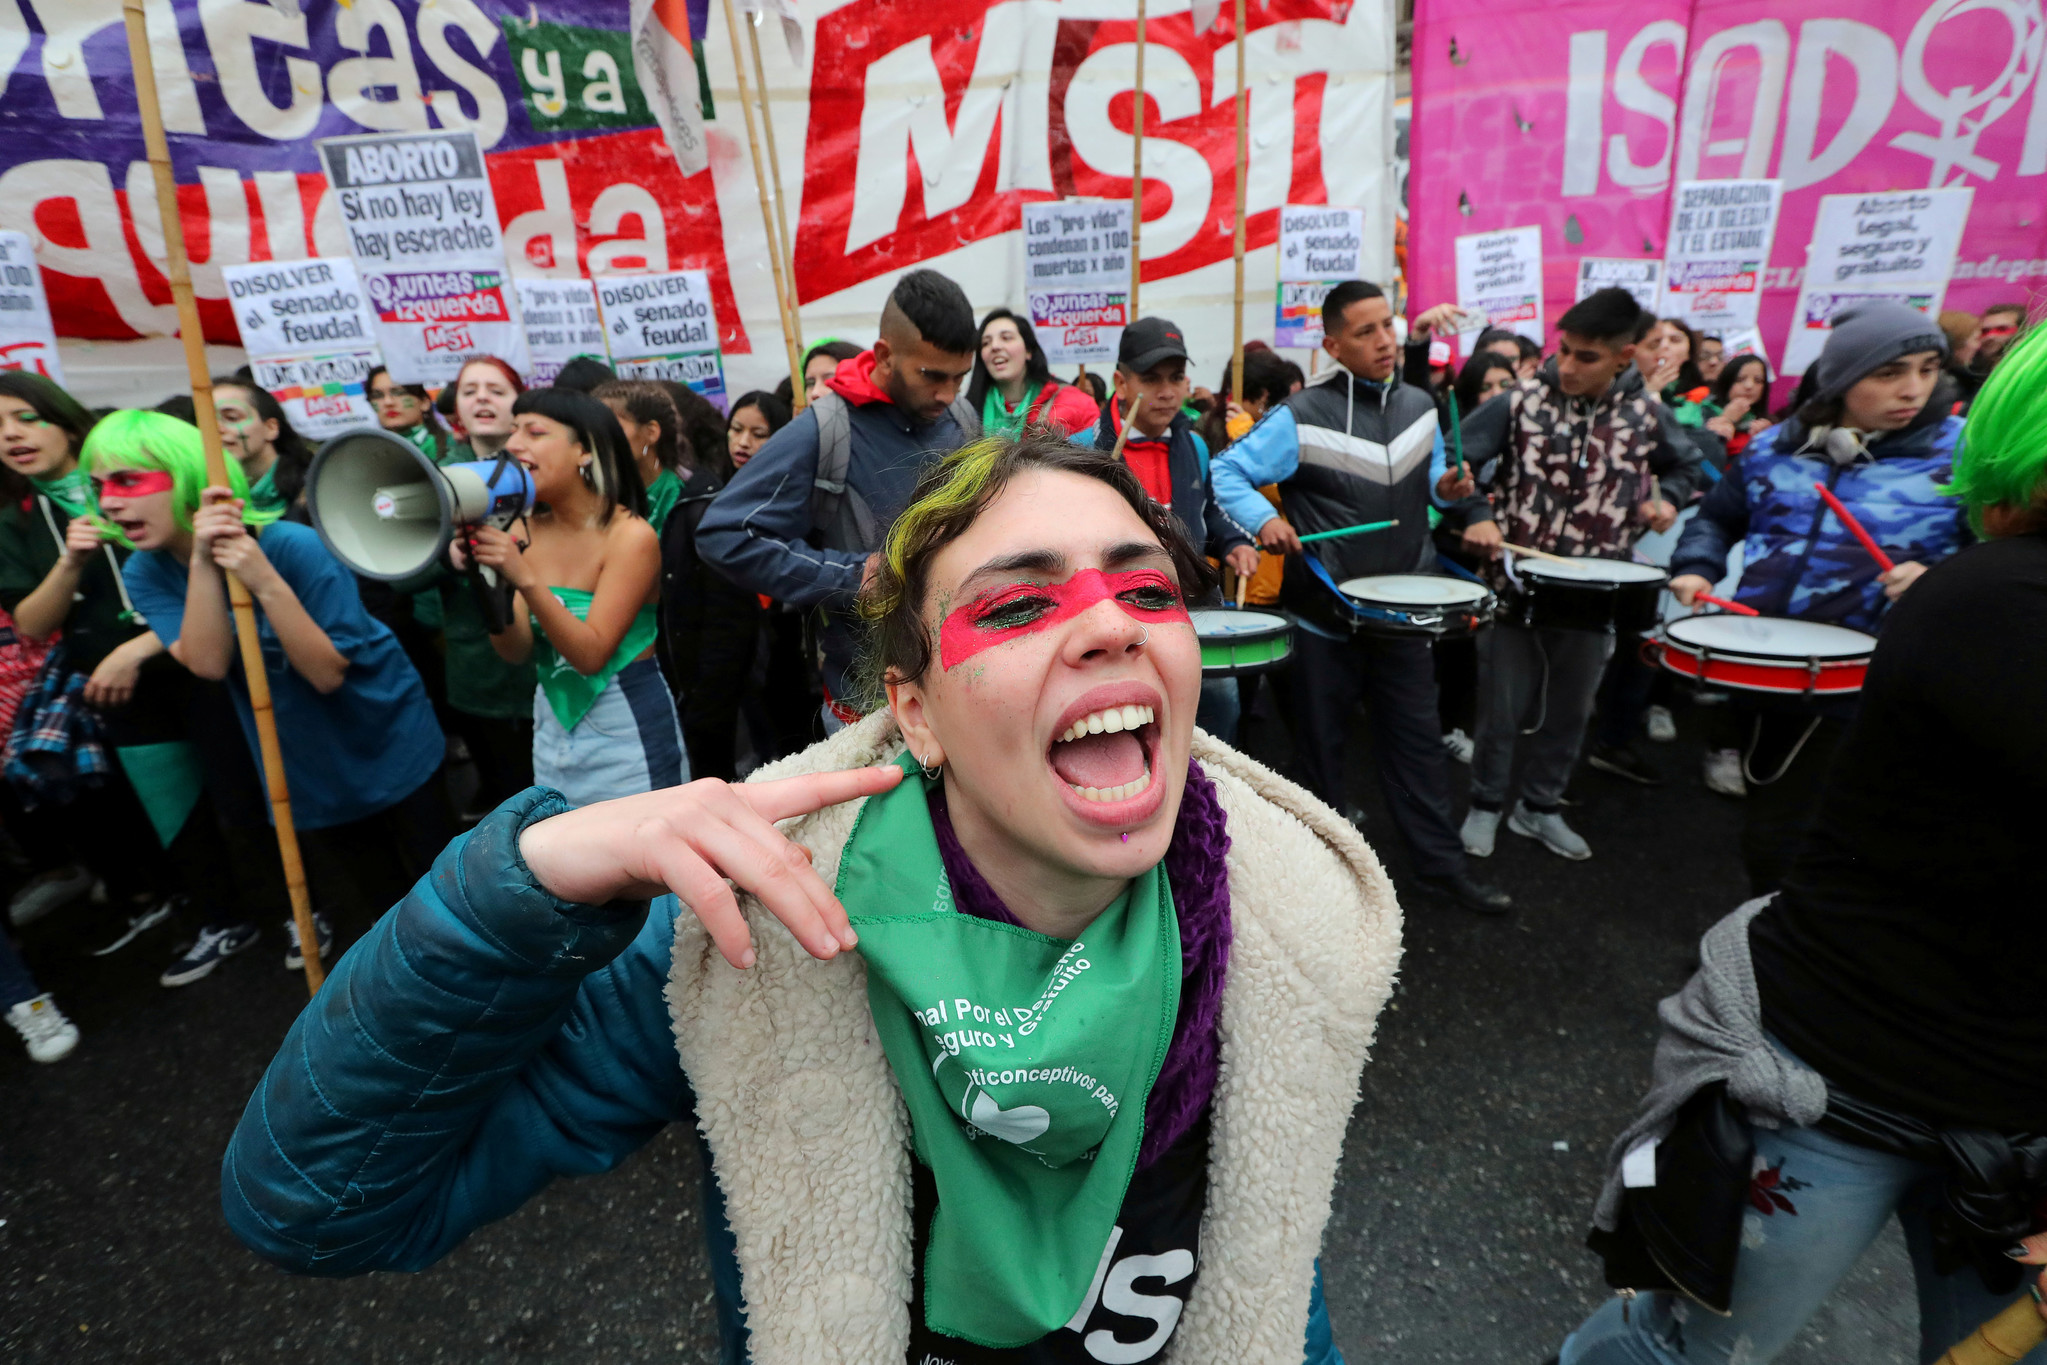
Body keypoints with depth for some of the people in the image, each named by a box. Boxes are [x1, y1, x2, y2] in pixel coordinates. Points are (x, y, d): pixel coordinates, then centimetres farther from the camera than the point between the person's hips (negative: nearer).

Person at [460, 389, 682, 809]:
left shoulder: (631, 536, -17)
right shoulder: (525, 529, 1)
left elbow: (590, 655, -21)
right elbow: (518, 651, -4)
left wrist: (525, 579, -31)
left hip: (628, 732, -5)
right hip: (553, 726, 6)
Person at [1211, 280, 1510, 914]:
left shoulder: (1419, 404, 7)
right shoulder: (1302, 417, -11)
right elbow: (1229, 472, -9)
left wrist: (1446, 485, -1)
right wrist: (1264, 518, -25)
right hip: (1325, 612, -4)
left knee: (1417, 738, 10)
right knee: (1321, 742, 9)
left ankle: (1443, 865, 23)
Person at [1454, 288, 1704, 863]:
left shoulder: (1647, 413, 1)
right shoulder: (1520, 403, -8)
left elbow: (1688, 465, 18)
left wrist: (1666, 498, -3)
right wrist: (1476, 514, -20)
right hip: (1516, 581, -3)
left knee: (1570, 709, 14)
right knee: (1502, 708, 5)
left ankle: (1540, 807, 32)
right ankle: (1485, 804, 24)